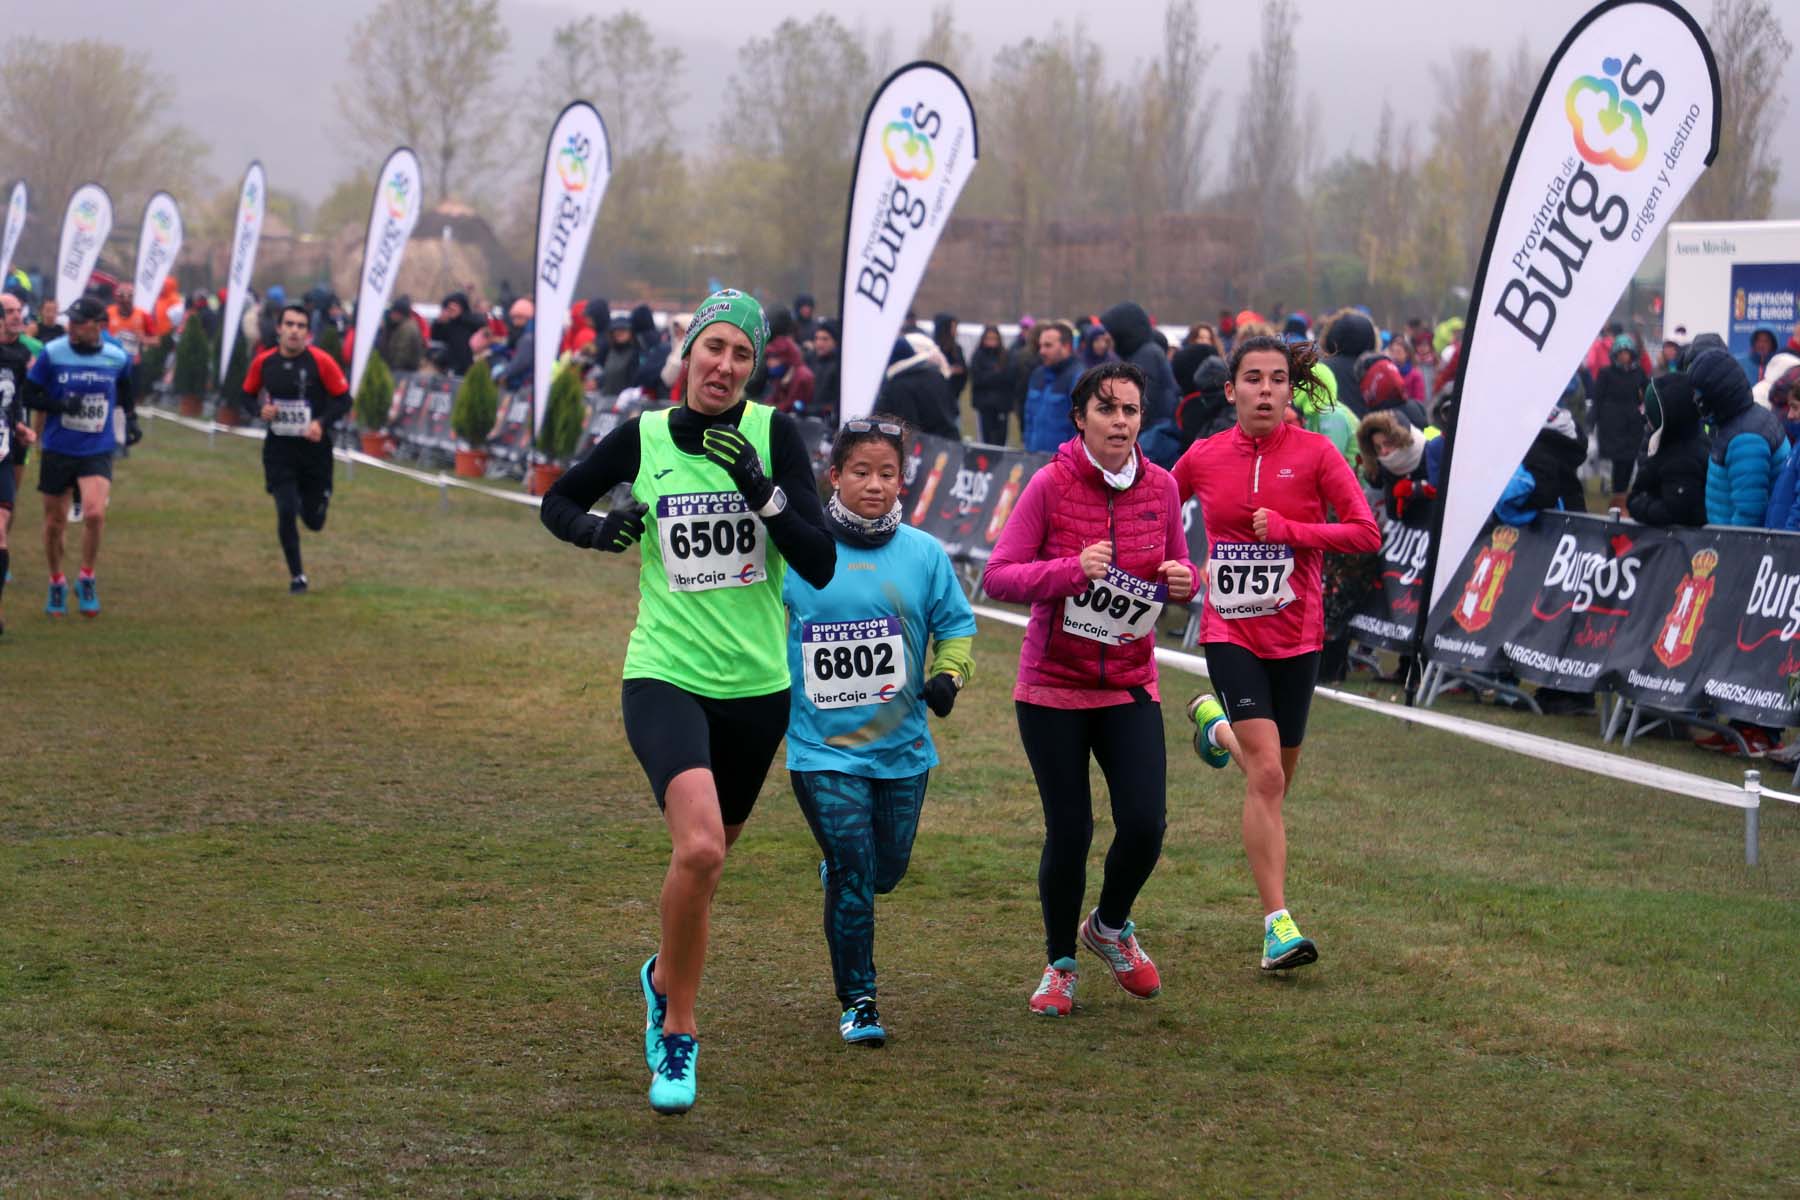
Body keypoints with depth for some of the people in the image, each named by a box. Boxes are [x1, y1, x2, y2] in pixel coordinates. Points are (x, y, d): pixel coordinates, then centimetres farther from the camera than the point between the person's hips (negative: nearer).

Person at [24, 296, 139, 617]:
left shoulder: (117, 357, -3)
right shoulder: (52, 353, -9)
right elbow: (29, 395, -4)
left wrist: (131, 418, 12)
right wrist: (60, 404, -19)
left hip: (98, 450, 0)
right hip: (57, 449, 0)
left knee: (94, 512, -21)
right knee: (55, 522, 8)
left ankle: (87, 579, 1)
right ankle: (57, 584, 31)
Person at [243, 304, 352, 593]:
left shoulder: (321, 361, -11)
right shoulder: (263, 362, -3)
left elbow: (343, 399, -5)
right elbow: (248, 395, 11)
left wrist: (322, 422, -20)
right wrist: (261, 409, -10)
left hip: (315, 447, -1)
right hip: (279, 449, 1)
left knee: (314, 522, 8)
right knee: (285, 513, -10)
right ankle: (297, 576, 8)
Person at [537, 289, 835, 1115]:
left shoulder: (774, 434, -3)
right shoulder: (643, 437, -2)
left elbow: (821, 565, -8)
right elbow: (557, 501, 15)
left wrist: (761, 488, -21)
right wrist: (596, 529, -7)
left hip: (756, 684, 2)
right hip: (665, 676, -2)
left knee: (710, 851, 18)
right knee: (699, 847, -25)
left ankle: (666, 977, 49)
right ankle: (678, 1031, -7)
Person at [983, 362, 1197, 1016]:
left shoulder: (1160, 487, 0)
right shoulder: (1051, 483, -11)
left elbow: (1177, 568, 14)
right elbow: (997, 576, -12)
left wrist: (1183, 579, -9)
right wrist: (1072, 569, -26)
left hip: (1130, 686, 3)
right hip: (1053, 688, -3)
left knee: (1145, 824, -8)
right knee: (1069, 832, -1)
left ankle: (1110, 926, 24)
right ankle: (1060, 963, 23)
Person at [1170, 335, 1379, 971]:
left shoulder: (1315, 452, -6)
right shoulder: (1203, 457, 0)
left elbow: (1366, 533, -11)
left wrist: (1287, 529, -19)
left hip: (1296, 634, 1)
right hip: (1230, 632, -1)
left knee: (1276, 775, 15)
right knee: (1267, 776, -15)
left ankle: (1216, 725, 49)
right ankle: (1278, 925, -13)